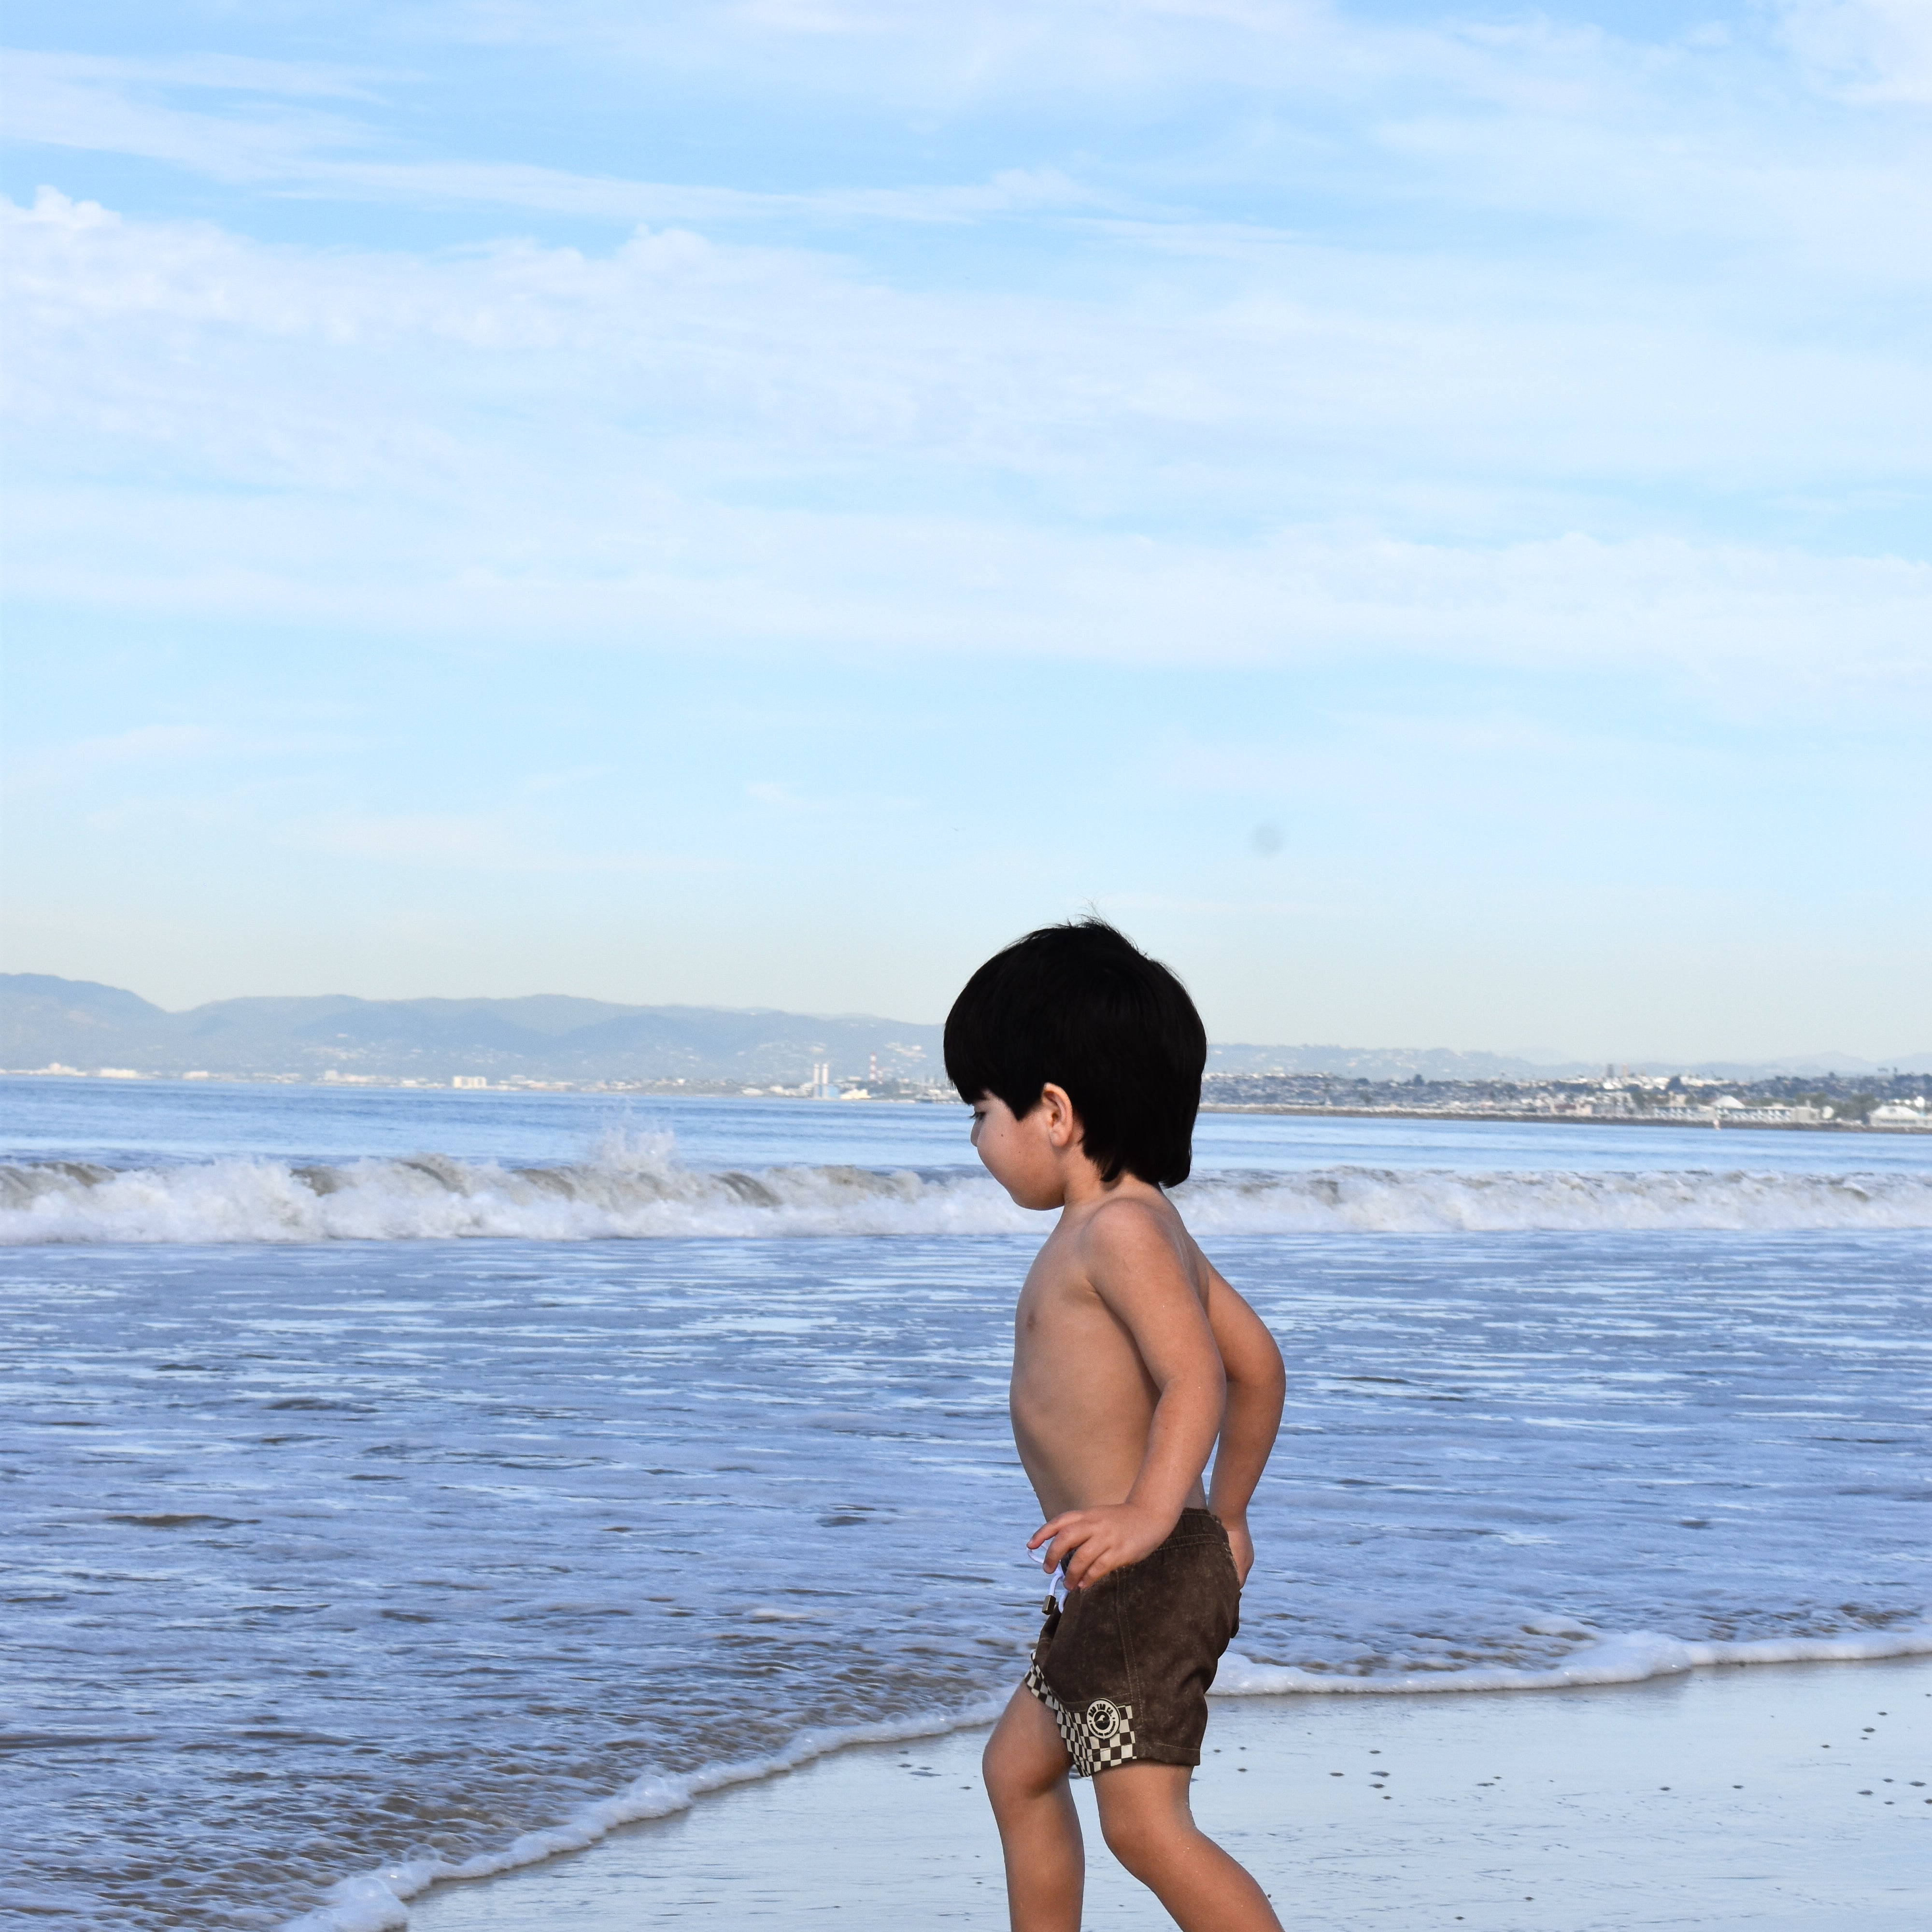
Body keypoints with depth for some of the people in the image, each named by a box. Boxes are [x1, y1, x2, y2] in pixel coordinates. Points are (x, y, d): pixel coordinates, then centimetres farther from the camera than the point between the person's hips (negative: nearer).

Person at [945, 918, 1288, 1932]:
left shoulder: (1117, 1231, -17)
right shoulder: (1146, 1223, 15)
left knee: (1146, 1825, -16)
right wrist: (1227, 1515, 28)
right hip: (1116, 1593, 11)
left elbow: (1198, 1374, -29)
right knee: (1018, 1765, 23)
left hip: (1152, 1584, -11)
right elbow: (1258, 1362, 21)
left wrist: (1152, 1513, -41)